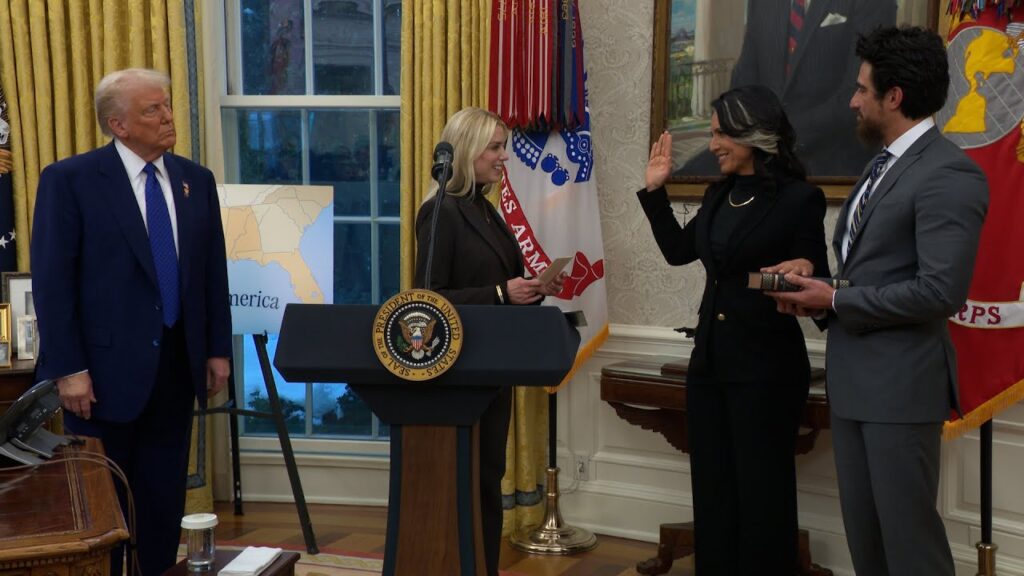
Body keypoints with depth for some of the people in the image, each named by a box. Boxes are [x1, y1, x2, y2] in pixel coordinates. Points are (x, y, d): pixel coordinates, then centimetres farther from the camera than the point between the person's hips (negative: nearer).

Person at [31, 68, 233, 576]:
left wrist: (217, 349, 8)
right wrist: (69, 368, -15)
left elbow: (213, 271, 11)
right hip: (106, 367, -4)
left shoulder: (196, 180, 7)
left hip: (176, 365, 5)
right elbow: (52, 282, -11)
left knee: (165, 497, 13)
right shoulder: (69, 179, -8)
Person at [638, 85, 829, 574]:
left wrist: (803, 271, -31)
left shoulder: (799, 199, -12)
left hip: (766, 366, -7)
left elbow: (815, 279, -10)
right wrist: (655, 189, 13)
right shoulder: (718, 195, 9)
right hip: (709, 359, 7)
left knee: (761, 488, 4)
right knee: (712, 485, 15)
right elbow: (678, 250, 18)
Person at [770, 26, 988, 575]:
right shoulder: (884, 163, 14)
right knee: (862, 531, 17)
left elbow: (940, 290, -24)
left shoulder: (947, 174, -16)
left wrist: (835, 301, -15)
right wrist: (822, 293, 0)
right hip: (854, 376, 9)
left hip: (900, 381, -9)